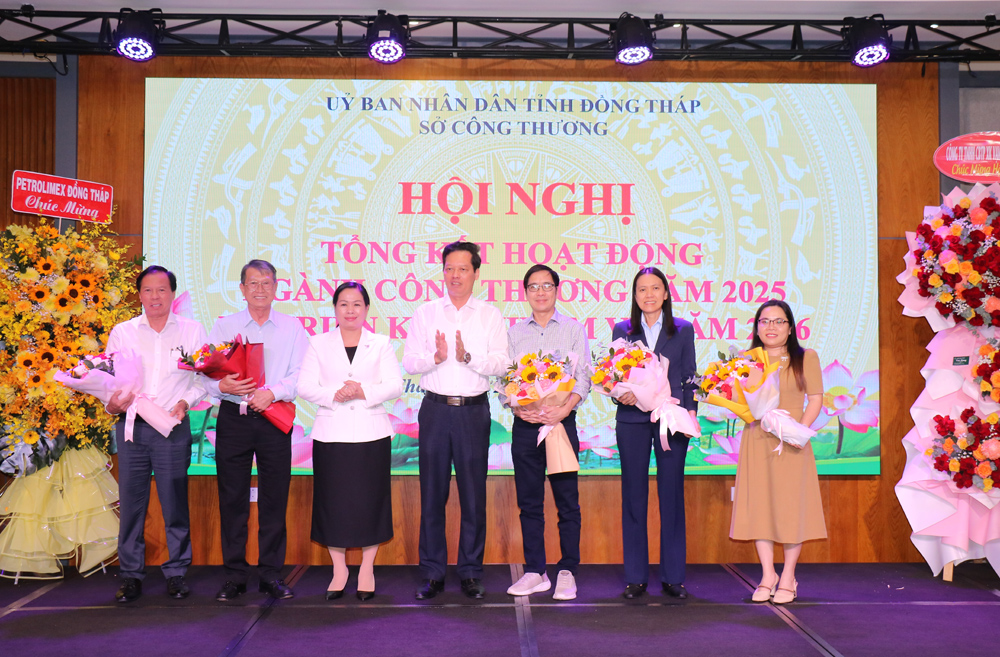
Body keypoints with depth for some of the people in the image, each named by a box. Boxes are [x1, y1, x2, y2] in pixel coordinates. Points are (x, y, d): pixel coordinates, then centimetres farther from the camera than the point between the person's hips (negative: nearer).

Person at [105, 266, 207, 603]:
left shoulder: (192, 330, 7)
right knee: (131, 501, 3)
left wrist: (185, 402, -9)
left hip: (173, 427, -1)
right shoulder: (122, 332, 10)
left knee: (175, 501, 1)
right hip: (130, 425, 1)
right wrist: (112, 404, -8)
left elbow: (204, 377, 6)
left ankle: (176, 571, 14)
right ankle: (131, 574, 14)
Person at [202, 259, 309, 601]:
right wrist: (223, 385, -17)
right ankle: (234, 576, 13)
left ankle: (271, 573, 13)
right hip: (233, 418, 1)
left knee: (274, 498, 2)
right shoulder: (224, 326, 10)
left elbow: (300, 375, -2)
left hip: (274, 420, 0)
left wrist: (272, 392, -18)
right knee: (232, 498, 3)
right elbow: (206, 372, 4)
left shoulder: (292, 327, 7)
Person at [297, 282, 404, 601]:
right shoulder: (318, 344, 9)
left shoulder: (381, 344, 8)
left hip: (371, 434, 0)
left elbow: (395, 385, 0)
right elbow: (305, 387, 1)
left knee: (370, 500, 2)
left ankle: (367, 569, 15)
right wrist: (335, 394, -16)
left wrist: (363, 392, -15)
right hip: (331, 434, 1)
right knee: (333, 501, 2)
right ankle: (339, 569, 16)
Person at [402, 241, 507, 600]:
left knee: (474, 493, 3)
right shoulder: (425, 313, 9)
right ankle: (433, 573, 14)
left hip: (473, 409, -1)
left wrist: (468, 356, -20)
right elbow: (409, 361, 2)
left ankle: (471, 572, 14)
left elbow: (500, 363, -4)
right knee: (432, 492, 4)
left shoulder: (490, 315, 6)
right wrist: (436, 357, -17)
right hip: (435, 408, 1)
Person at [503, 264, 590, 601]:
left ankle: (567, 573, 11)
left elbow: (583, 376, -1)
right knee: (529, 502, 6)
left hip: (561, 422, -2)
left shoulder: (574, 329, 6)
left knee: (567, 502, 1)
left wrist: (564, 409, -17)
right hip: (525, 424, 2)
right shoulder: (514, 333, 12)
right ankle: (535, 572, 15)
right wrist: (517, 408, -11)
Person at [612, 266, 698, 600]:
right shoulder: (622, 330, 9)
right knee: (633, 495, 4)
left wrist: (691, 411, -5)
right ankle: (636, 576, 13)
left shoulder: (683, 330, 8)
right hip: (632, 420, 0)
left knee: (672, 494, 3)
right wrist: (621, 394, -12)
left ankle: (673, 576, 13)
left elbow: (689, 376, 8)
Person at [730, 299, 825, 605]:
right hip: (756, 441, 3)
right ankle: (768, 575, 15)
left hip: (791, 444, -3)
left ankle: (788, 578, 13)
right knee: (758, 505, 3)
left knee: (791, 507, 0)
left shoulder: (806, 358, 3)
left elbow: (816, 399, 0)